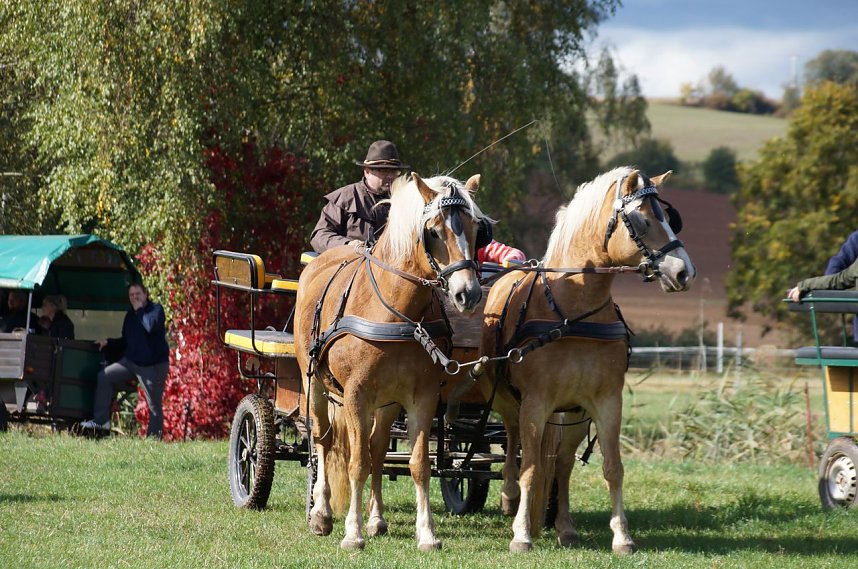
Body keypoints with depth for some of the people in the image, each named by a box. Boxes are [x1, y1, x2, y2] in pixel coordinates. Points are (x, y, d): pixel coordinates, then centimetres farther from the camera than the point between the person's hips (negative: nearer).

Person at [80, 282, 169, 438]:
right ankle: (101, 420, 1)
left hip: (154, 365, -7)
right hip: (131, 361, 7)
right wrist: (108, 342, 11)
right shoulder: (130, 315, 14)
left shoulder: (156, 309, -6)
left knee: (154, 405, -3)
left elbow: (151, 326, -28)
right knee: (104, 376, -3)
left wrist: (139, 309, -16)